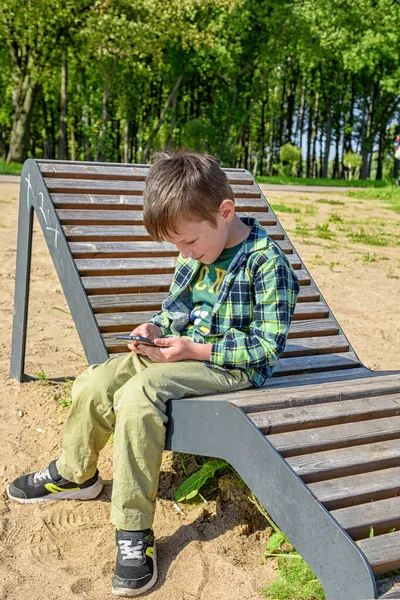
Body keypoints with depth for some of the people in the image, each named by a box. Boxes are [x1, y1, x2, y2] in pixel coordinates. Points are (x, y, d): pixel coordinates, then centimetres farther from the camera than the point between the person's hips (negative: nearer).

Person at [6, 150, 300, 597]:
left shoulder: (266, 262, -18)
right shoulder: (194, 255, 4)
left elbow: (268, 345, -18)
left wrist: (195, 350, -23)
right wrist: (156, 328, -4)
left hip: (231, 365, -8)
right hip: (181, 349, 8)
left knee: (138, 393, -30)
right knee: (93, 383, -3)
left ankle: (134, 532, -19)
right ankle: (74, 474, 25)